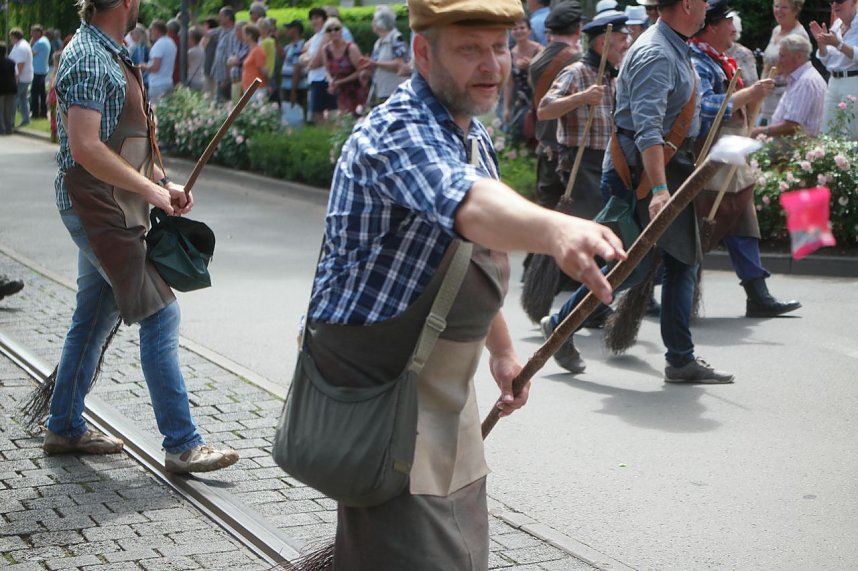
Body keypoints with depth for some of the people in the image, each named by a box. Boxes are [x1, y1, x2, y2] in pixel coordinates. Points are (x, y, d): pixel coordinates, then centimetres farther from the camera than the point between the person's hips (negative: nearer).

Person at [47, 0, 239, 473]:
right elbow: (84, 148, -23)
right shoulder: (89, 58, -16)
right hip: (96, 208, -10)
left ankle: (65, 427, 27)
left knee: (94, 318, 16)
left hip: (109, 208, 10)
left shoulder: (109, 53, 16)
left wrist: (164, 184, 10)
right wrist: (149, 189, -18)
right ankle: (182, 444, -9)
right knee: (159, 314, -11)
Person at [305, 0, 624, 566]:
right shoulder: (398, 133, -24)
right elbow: (466, 204, -46)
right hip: (377, 385, -10)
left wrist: (502, 348, 21)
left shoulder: (473, 134, 8)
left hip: (444, 387, 10)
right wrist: (555, 228, -64)